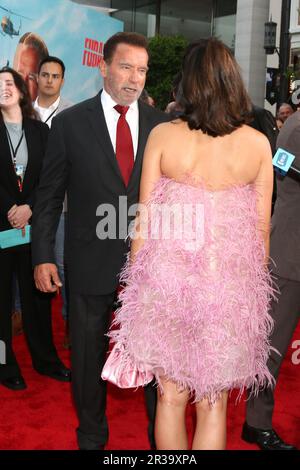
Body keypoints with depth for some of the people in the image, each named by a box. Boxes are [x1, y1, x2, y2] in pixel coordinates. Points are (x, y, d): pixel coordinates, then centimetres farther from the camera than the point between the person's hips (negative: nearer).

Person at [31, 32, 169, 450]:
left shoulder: (161, 124, 1)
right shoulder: (69, 123, -3)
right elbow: (49, 195, -1)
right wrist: (43, 256, -5)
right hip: (91, 261, -1)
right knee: (88, 355, 15)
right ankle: (92, 435, 38)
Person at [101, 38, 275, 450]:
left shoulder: (163, 135, -6)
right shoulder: (258, 143, -3)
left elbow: (144, 220, -4)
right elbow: (261, 229, 2)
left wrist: (136, 277, 9)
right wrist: (255, 286, 15)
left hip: (167, 278, 0)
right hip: (230, 284, 1)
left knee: (171, 396, 16)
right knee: (213, 404, 14)